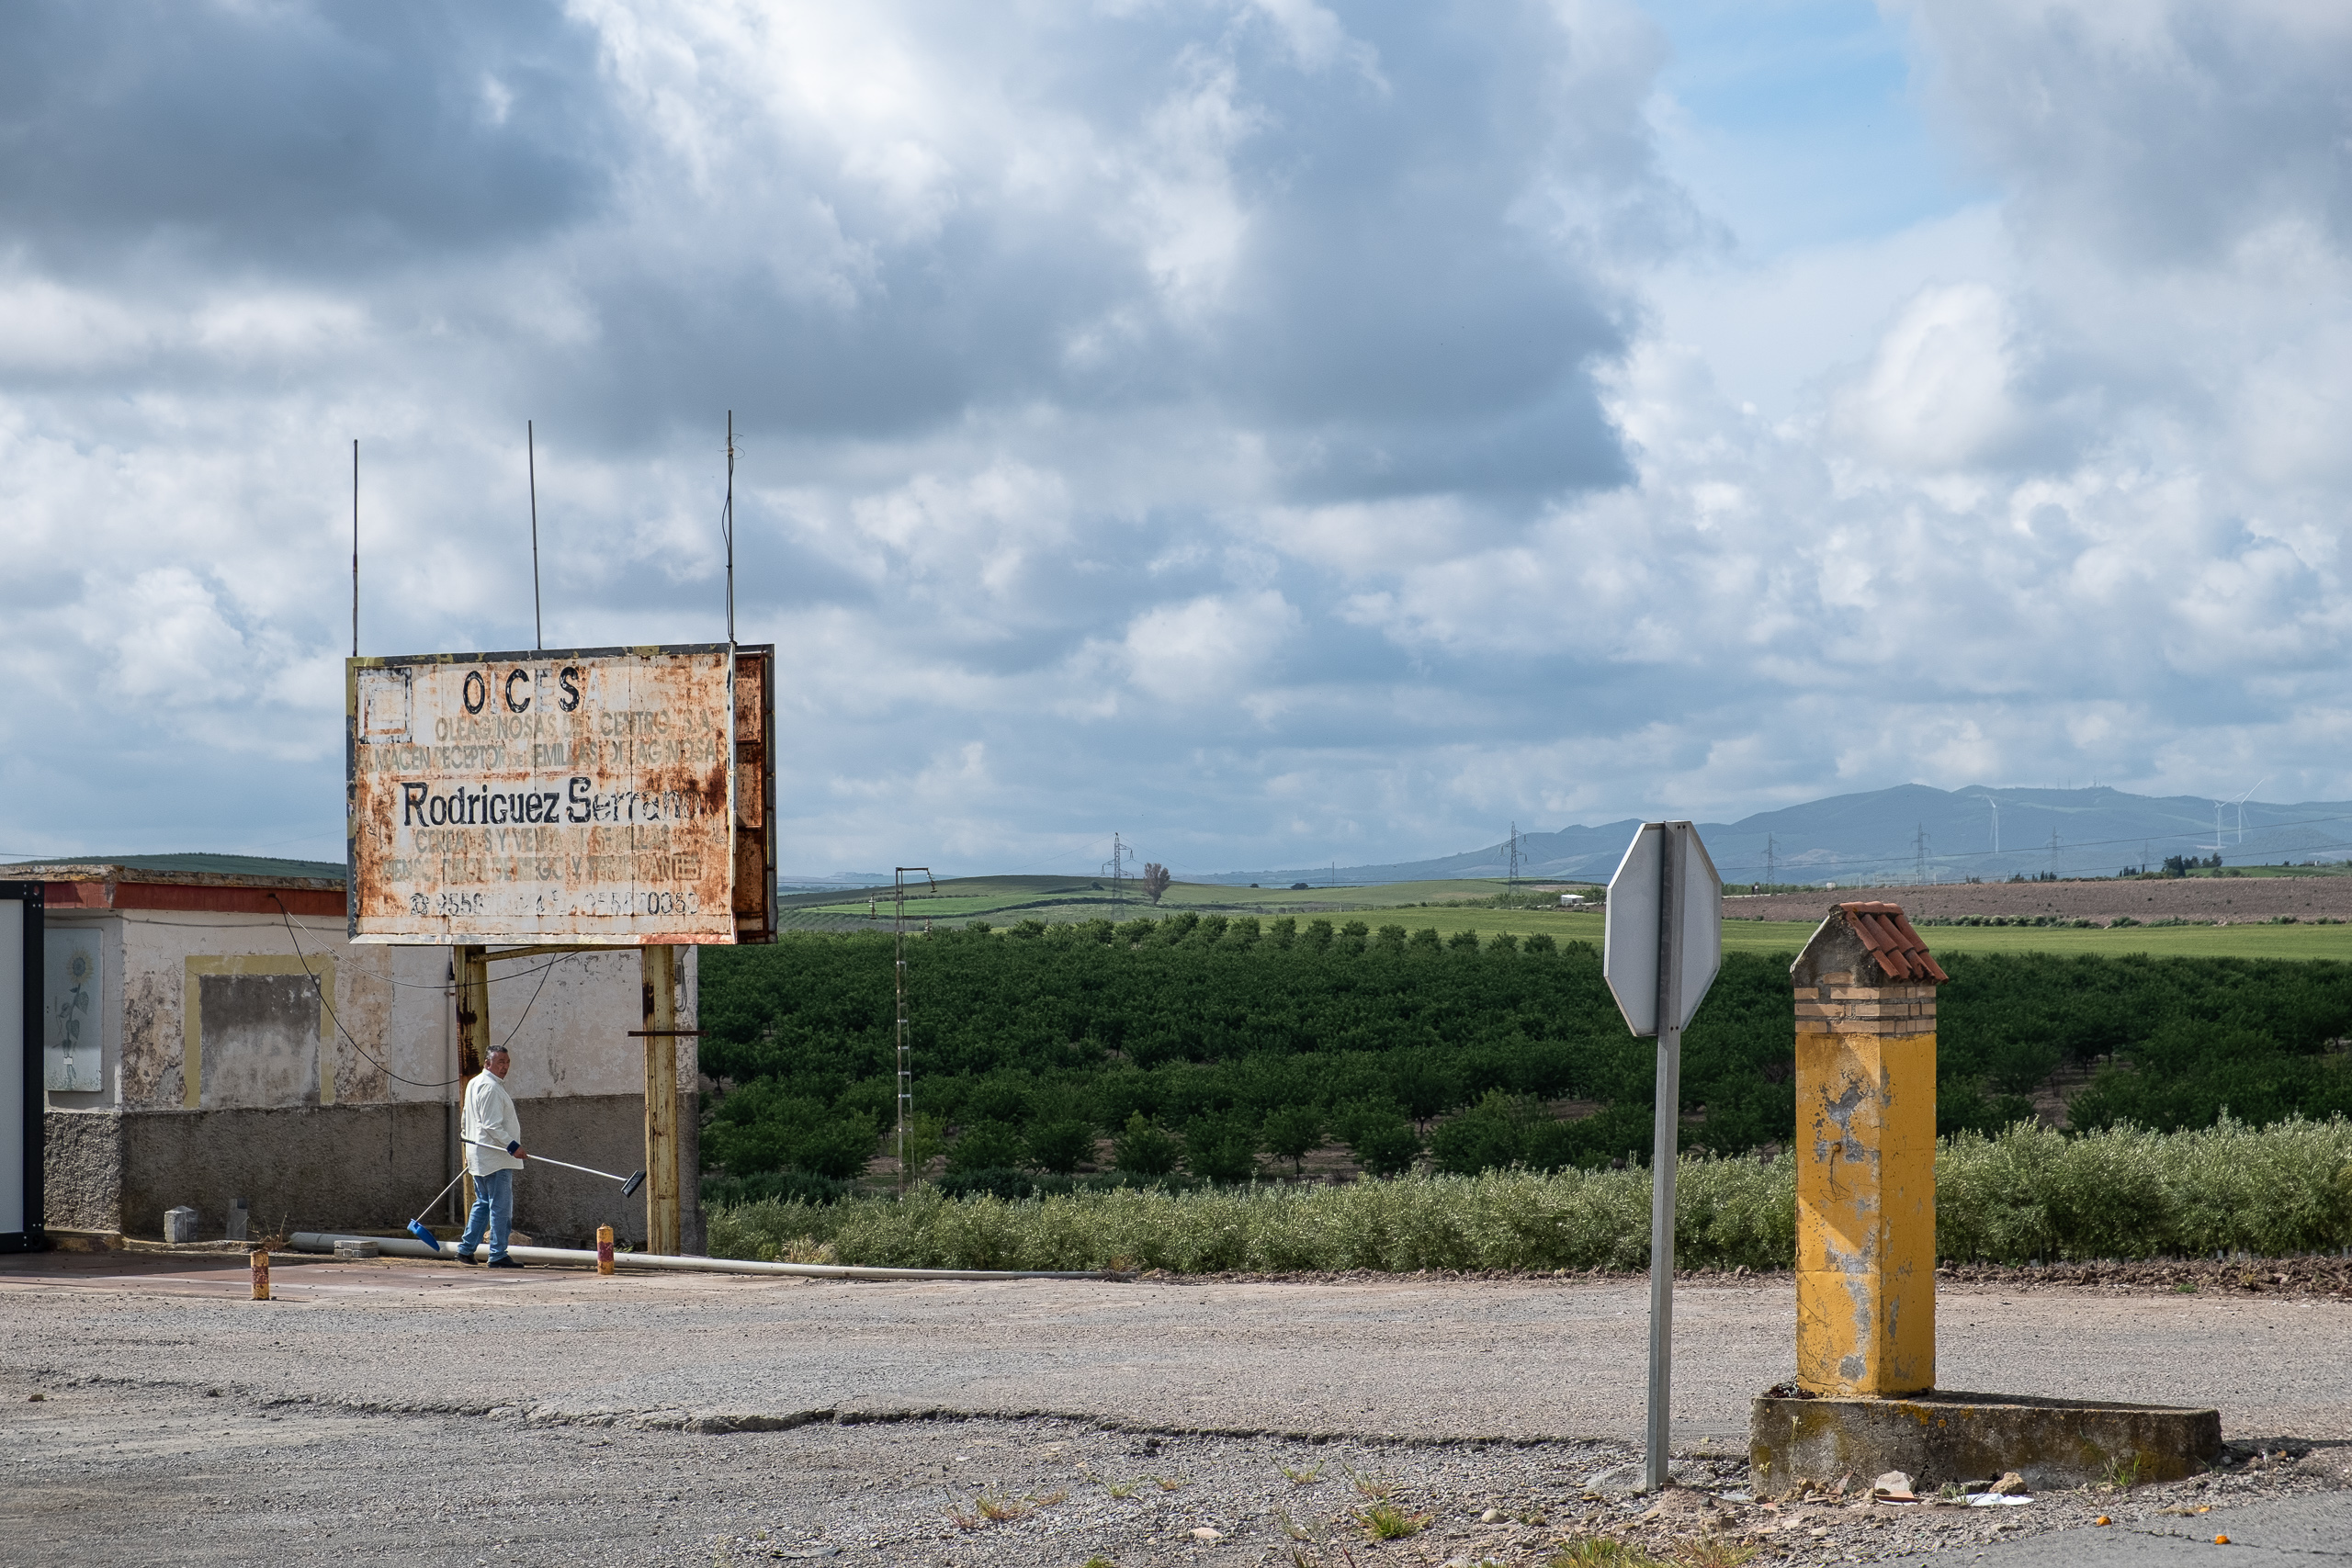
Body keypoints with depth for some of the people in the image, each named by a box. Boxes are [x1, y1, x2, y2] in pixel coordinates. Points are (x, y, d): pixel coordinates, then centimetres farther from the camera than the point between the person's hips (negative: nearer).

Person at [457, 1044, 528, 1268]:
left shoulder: (474, 1084, 18)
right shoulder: (490, 1088, -15)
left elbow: (465, 1121, 26)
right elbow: (491, 1126, -22)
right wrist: (513, 1146, -25)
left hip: (478, 1156, 11)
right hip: (495, 1156, -11)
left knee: (483, 1204, 18)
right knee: (501, 1206, -8)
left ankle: (465, 1249, 19)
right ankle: (498, 1255, -8)